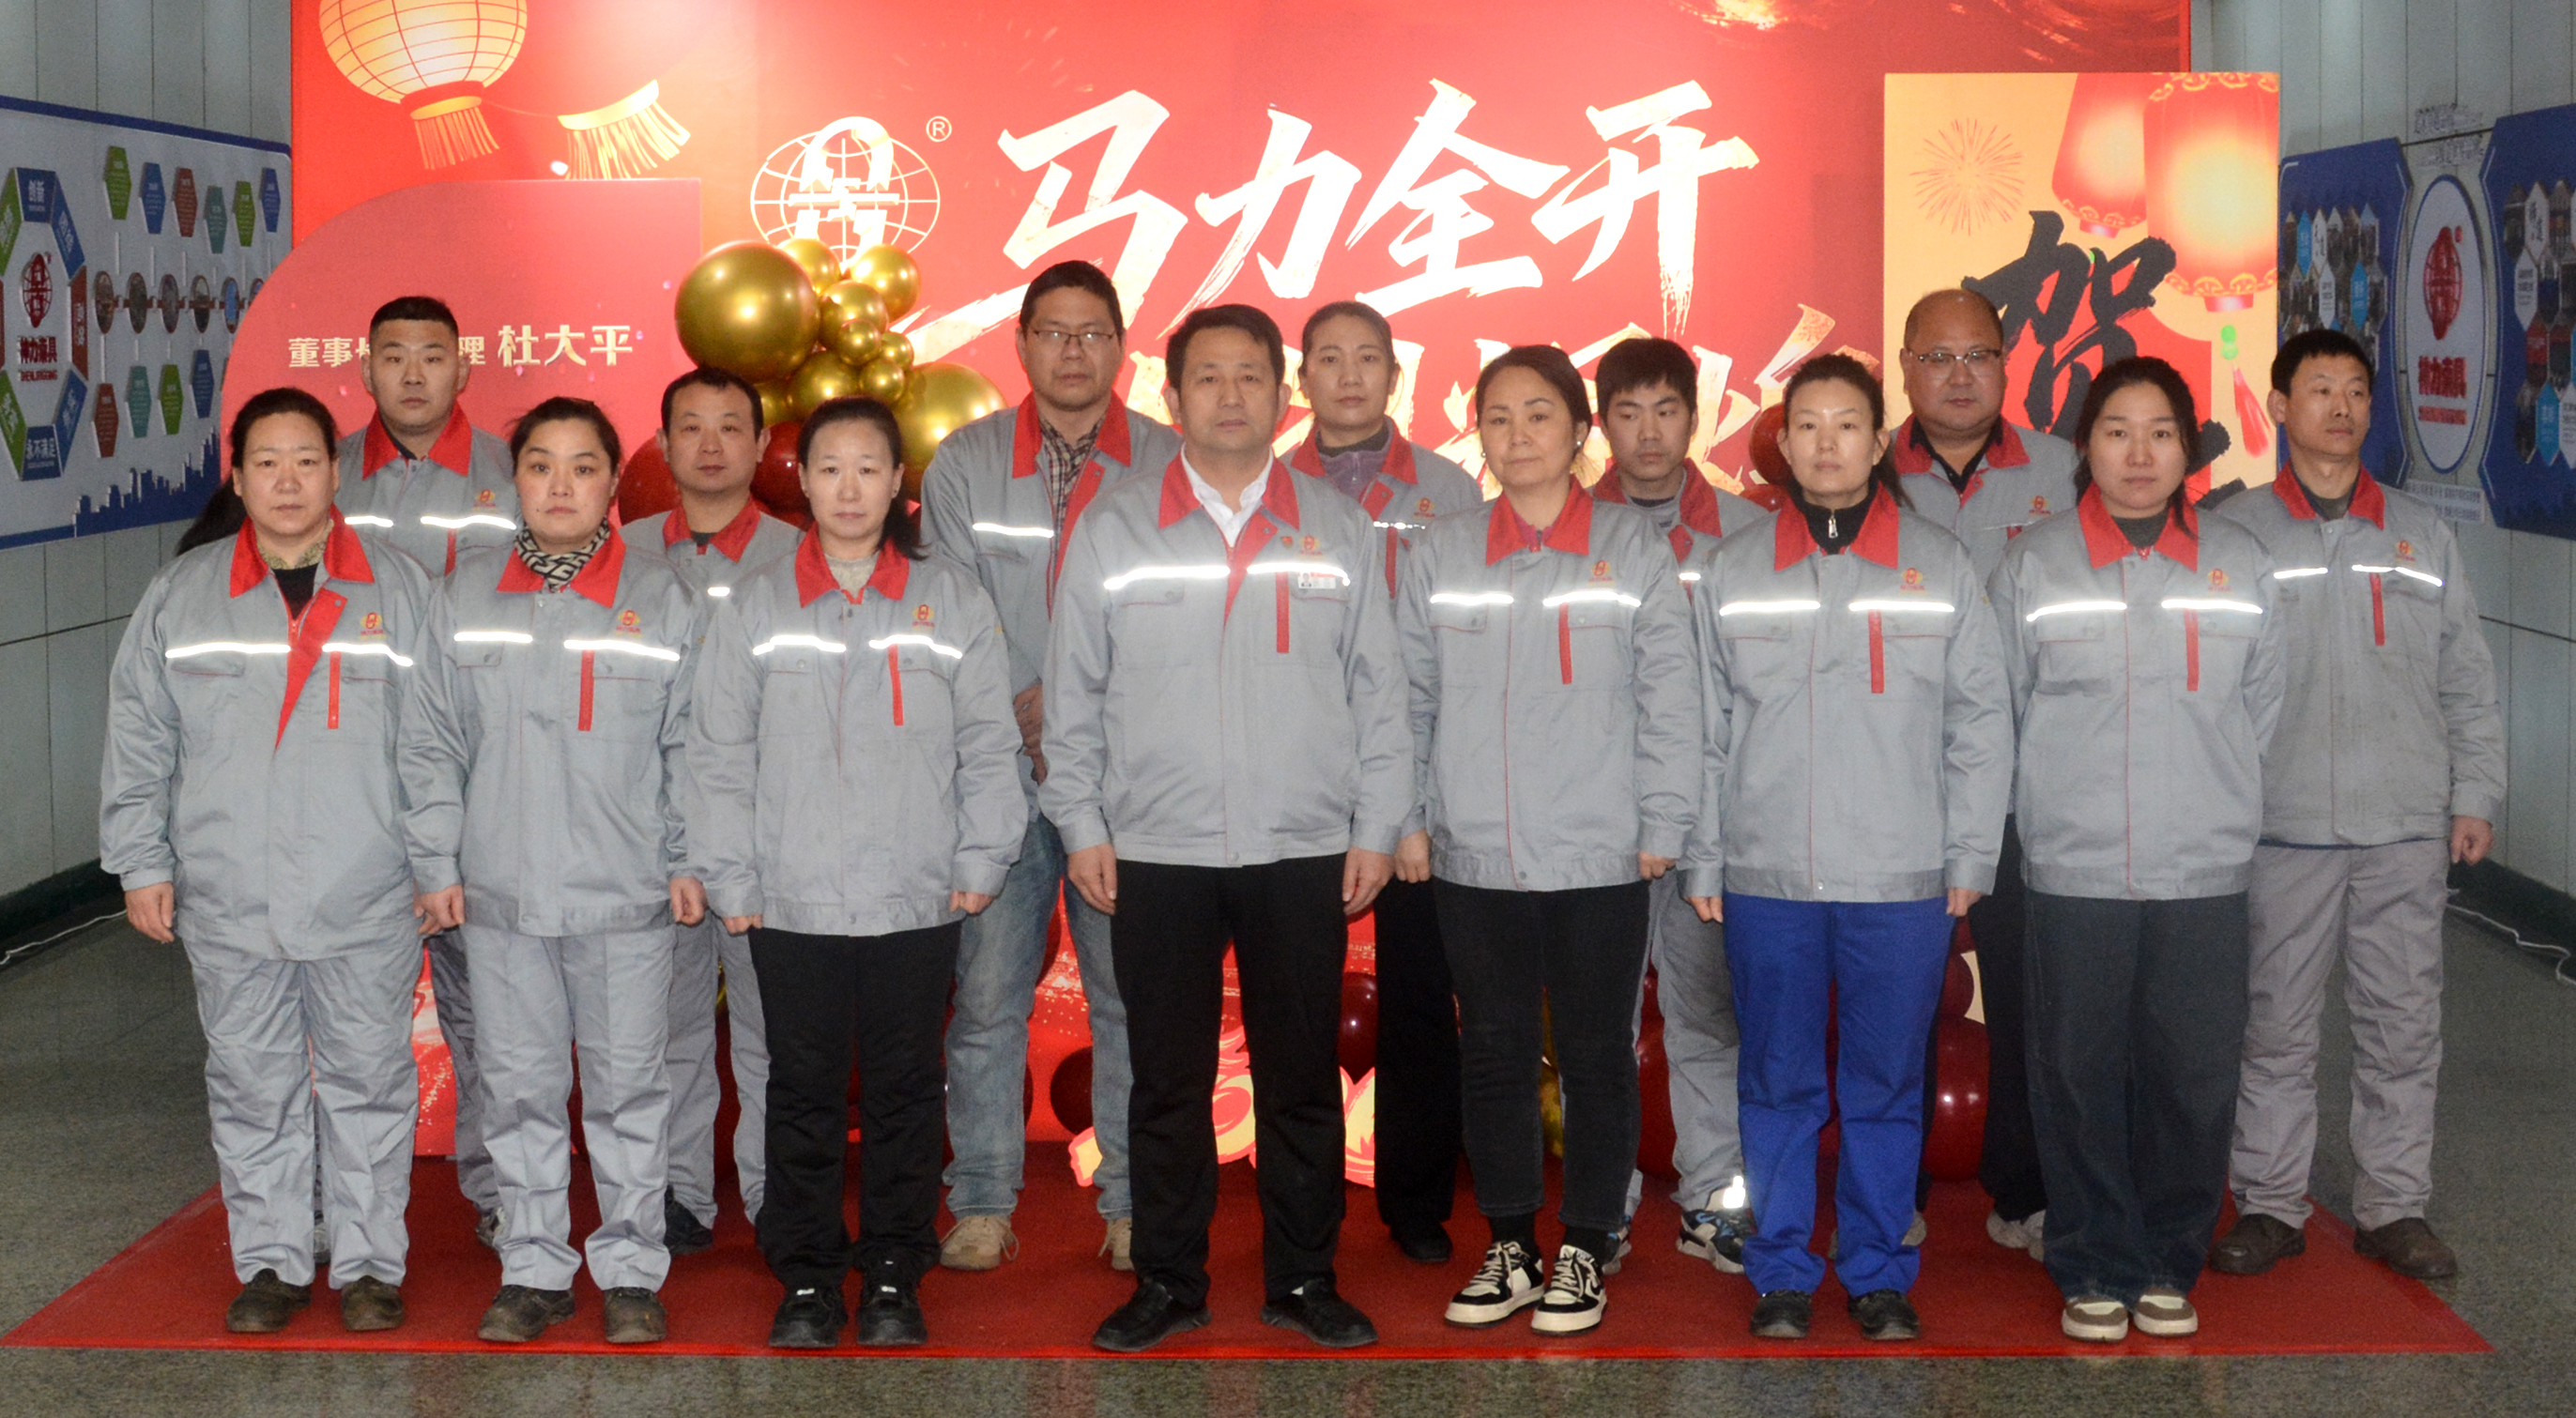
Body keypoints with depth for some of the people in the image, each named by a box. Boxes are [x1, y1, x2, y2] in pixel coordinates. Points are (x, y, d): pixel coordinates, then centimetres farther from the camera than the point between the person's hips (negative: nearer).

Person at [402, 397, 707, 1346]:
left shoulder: (659, 598, 2)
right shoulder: (466, 594, 5)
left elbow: (691, 743, 5)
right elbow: (431, 742, 8)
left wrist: (689, 858, 1)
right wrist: (436, 861, 3)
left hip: (628, 897, -1)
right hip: (499, 895, 2)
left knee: (628, 1087, 5)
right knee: (520, 1087, 9)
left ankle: (631, 1269, 17)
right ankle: (534, 1268, 21)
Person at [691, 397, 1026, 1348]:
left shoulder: (953, 603, 6)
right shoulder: (753, 608, 6)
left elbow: (989, 747, 6)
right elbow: (720, 757, 5)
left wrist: (981, 860, -1)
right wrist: (729, 878, -1)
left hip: (917, 902, 0)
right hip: (791, 904, 0)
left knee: (905, 1090, 7)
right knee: (803, 1090, 6)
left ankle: (893, 1279, 18)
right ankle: (806, 1280, 16)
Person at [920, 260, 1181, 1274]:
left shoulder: (1170, 466, 6)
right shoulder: (964, 462, 9)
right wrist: (1024, 714, -7)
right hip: (998, 771, 1)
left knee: (1132, 990, 1)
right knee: (987, 990, -1)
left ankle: (1133, 1205, 11)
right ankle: (982, 1204, 9)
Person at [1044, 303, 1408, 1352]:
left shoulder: (1339, 530, 8)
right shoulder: (1112, 529, 5)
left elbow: (1378, 691, 8)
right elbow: (1073, 694, 6)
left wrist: (1377, 827, 2)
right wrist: (1081, 825, 0)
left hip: (1306, 852, 1)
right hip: (1155, 853, 0)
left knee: (1302, 1077, 6)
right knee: (1168, 1078, 6)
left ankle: (1304, 1278, 17)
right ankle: (1168, 1281, 16)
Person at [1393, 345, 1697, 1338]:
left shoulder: (1631, 548, 1)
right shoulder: (1441, 555, 6)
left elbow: (1669, 701, 0)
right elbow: (1408, 698, 9)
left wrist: (1660, 827, -4)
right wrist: (1407, 819, 3)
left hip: (1599, 859, -2)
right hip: (1473, 858, 2)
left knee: (1596, 1057, 5)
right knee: (1492, 1057, 9)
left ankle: (1585, 1251, 17)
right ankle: (1510, 1247, 21)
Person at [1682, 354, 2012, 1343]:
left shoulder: (1940, 566, 6)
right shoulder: (1732, 572, 8)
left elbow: (1980, 725, 6)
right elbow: (1702, 729, 8)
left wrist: (1970, 858, 1)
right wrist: (1702, 861, 3)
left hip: (1903, 879, 0)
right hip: (1766, 878, 0)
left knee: (1886, 1086, 5)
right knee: (1779, 1085, 6)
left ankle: (1879, 1271, 17)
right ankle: (1782, 1273, 17)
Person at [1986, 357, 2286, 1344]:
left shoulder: (2240, 565, 8)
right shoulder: (2032, 565, 3)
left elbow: (2260, 710, 13)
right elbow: (1993, 714, 6)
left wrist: (2214, 803, 9)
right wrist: (2059, 808, 5)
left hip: (2207, 872, 1)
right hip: (2074, 872, -1)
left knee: (2194, 1079, 5)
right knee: (2081, 1077, 2)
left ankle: (2170, 1264, 20)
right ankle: (2096, 1269, 16)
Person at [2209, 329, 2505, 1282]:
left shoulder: (2423, 536, 11)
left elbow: (2467, 681, 13)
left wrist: (2475, 794, 5)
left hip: (2407, 830, 2)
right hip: (2282, 833, -2)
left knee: (2404, 1026, 6)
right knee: (2276, 1028, 3)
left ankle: (2394, 1206, 17)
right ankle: (2270, 1205, 13)